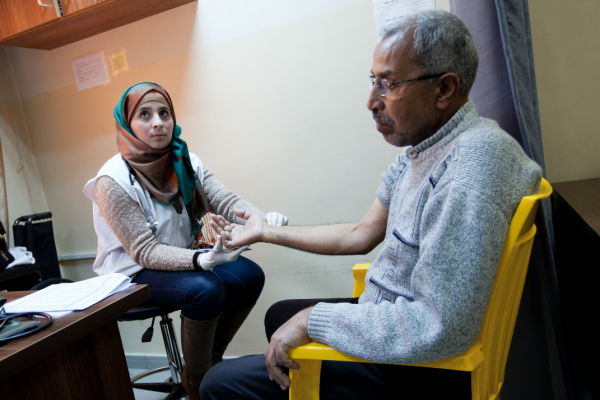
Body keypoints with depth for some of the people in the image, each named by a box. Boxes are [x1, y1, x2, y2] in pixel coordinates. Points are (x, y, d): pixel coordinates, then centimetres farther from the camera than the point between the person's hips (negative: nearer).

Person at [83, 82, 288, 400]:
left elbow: (225, 201, -13)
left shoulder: (186, 162, -3)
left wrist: (263, 219, -35)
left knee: (250, 276, -13)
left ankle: (212, 358, 9)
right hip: (134, 273, -6)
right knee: (205, 289, -31)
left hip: (187, 258, 6)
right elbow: (144, 251, -24)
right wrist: (200, 260, -41)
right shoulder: (113, 182, -21)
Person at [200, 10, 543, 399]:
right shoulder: (421, 150, 3)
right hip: (386, 319, 9)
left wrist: (313, 319, -21)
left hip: (417, 368, -9)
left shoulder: (473, 161, -29)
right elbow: (361, 236, 9)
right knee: (279, 314, 28)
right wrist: (266, 231, 14)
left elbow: (438, 328, -33)